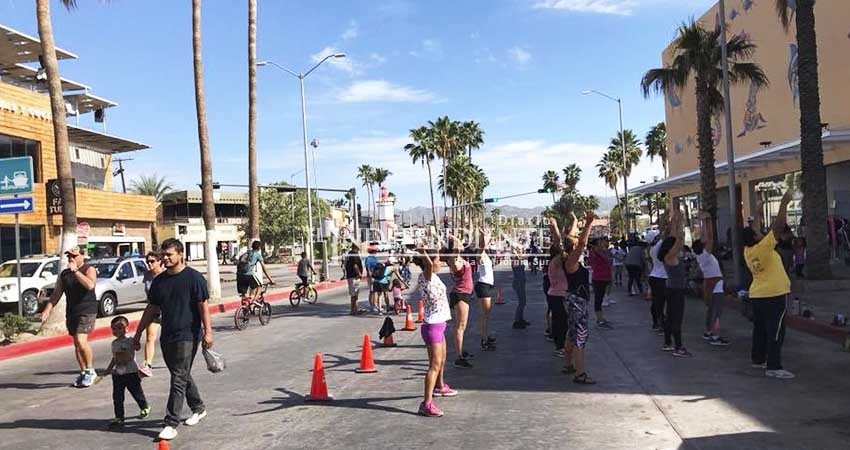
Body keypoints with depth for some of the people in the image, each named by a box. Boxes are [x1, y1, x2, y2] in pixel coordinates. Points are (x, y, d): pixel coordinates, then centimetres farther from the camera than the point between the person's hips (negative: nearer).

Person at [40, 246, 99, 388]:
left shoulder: (89, 270, -4)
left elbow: (90, 285, -24)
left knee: (81, 341, -18)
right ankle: (83, 372, 21)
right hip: (71, 313, 7)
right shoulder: (64, 274, 14)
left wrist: (75, 271, -22)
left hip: (87, 312, -6)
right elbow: (56, 294, 14)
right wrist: (47, 309, 3)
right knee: (77, 343, 10)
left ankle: (90, 370, -3)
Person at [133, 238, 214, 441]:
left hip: (187, 336, -7)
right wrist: (138, 333, 17)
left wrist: (207, 331, -17)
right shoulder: (159, 281, 10)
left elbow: (203, 306, -10)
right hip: (167, 336, 7)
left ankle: (171, 423, -3)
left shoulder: (193, 277, -8)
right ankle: (198, 408, 34)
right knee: (182, 376, 17)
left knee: (178, 379, -7)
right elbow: (151, 309, 17)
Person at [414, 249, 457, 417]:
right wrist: (424, 254, -28)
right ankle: (427, 404, -13)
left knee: (441, 360, 27)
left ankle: (440, 387, 51)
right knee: (435, 364, -12)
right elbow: (428, 265, -38)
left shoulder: (433, 276, 9)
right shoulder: (425, 277, -17)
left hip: (439, 324, 10)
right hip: (432, 326, -10)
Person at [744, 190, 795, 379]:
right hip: (774, 295, -8)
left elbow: (753, 230, 19)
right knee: (775, 331, -6)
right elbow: (778, 225, -18)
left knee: (760, 329, 16)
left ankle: (758, 359, 25)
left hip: (756, 295, 8)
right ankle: (773, 367, -6)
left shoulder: (747, 251, 2)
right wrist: (784, 203, -11)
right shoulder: (764, 247, -17)